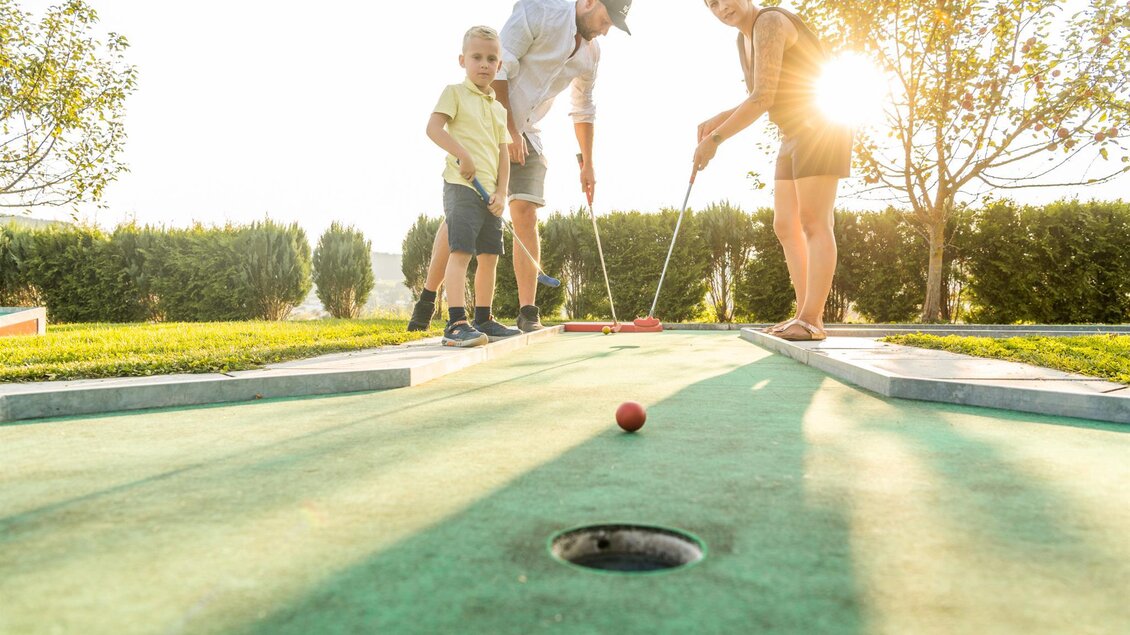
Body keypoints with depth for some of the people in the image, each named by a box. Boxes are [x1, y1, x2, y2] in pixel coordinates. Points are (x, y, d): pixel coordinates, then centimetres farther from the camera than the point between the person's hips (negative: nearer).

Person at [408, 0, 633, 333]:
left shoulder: (591, 54, 8)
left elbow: (584, 111, 19)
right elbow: (500, 66, -18)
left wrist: (587, 165, 20)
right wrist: (510, 130, -18)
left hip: (526, 135, 6)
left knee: (526, 215, -6)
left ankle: (528, 313, -2)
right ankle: (427, 298, 2)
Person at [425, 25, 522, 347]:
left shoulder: (499, 108, 20)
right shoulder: (455, 92, 2)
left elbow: (503, 154, 14)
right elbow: (433, 128, -11)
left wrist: (501, 193, 2)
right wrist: (463, 154, -22)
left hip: (491, 193, 7)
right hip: (462, 186, -7)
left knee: (490, 256, 9)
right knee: (461, 251, -15)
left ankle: (484, 321, 19)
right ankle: (456, 324, -18)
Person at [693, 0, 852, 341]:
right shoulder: (744, 39, 14)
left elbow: (762, 98, -23)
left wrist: (716, 139, -20)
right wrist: (718, 119, 6)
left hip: (821, 129, -10)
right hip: (796, 135, 10)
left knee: (814, 223, -13)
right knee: (785, 227, 6)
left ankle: (812, 319, -11)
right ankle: (805, 316, 8)